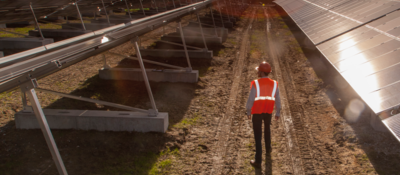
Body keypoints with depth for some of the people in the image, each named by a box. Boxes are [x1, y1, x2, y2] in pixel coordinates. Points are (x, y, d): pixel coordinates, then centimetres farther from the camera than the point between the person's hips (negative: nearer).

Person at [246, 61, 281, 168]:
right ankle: (268, 148, 51)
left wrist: (248, 111, 0)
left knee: (258, 136, 2)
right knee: (267, 129, 32)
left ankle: (258, 161, 4)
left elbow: (250, 99, -16)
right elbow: (277, 100, -1)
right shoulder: (274, 84, -7)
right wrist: (278, 113, 12)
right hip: (268, 112, 4)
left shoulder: (255, 84, -19)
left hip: (257, 112, -4)